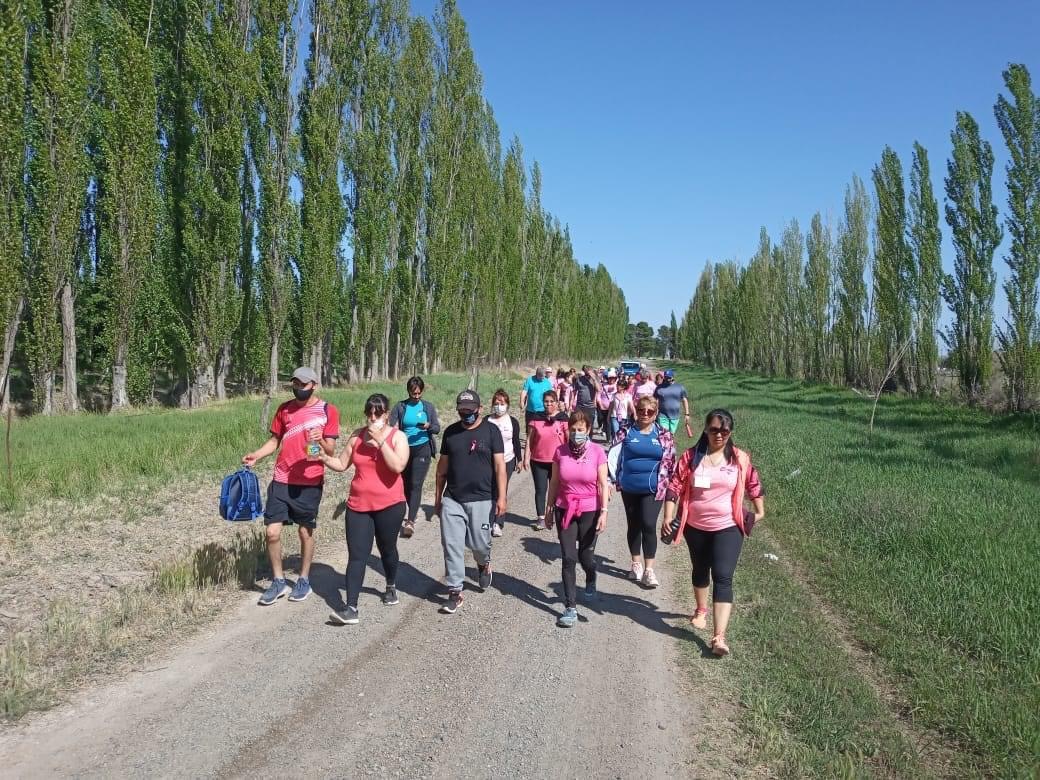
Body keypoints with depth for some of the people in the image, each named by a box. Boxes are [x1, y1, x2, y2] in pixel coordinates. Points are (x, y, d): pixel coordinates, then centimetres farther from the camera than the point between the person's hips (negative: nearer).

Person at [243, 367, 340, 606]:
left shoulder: (328, 411, -4)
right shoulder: (284, 409, 7)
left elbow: (330, 450, -4)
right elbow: (275, 439, 16)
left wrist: (321, 441, -26)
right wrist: (256, 455, -1)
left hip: (310, 483, -3)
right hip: (281, 481, 3)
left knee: (306, 532, 9)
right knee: (272, 532, -1)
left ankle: (304, 580, 26)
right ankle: (278, 581, 17)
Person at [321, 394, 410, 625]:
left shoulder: (397, 437, -7)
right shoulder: (357, 436, 3)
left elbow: (398, 466, -23)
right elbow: (342, 464, 8)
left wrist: (380, 440, -24)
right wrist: (324, 458, -10)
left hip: (389, 505, -2)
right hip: (358, 505, 2)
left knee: (387, 549, 16)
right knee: (356, 556, -5)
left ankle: (391, 586, 43)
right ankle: (351, 608, -7)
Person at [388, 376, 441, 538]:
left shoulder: (428, 407, 2)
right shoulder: (400, 407, 0)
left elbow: (437, 428, 4)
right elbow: (391, 427, -5)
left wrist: (428, 426, -17)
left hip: (422, 449, -2)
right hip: (404, 449, 2)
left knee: (416, 484, -12)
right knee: (406, 484, 12)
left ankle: (410, 521, -15)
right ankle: (414, 511, 35)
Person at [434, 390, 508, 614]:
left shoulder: (490, 430, -3)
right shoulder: (451, 431, 7)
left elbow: (499, 465, -5)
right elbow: (443, 466, 13)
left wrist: (501, 497, -11)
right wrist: (438, 496, 14)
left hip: (481, 499, -3)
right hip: (452, 500, 3)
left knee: (480, 543, 5)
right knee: (452, 545, 0)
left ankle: (484, 564, 40)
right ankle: (455, 591, 9)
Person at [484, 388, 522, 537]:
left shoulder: (513, 422, 1)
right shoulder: (486, 421, 1)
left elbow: (516, 442, 7)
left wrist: (519, 460, 8)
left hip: (507, 461, 0)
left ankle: (497, 523, 6)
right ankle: (489, 523, 1)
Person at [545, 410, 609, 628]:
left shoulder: (597, 452, -9)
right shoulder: (560, 452, -4)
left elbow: (603, 485, -6)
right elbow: (554, 483, 4)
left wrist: (604, 512, -11)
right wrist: (550, 510, 8)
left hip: (589, 511, -1)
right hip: (565, 510, 1)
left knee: (585, 556, 11)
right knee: (568, 558, -1)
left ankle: (591, 580, 47)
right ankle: (571, 608, 5)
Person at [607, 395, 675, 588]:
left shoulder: (664, 435, 0)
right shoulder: (626, 432, 0)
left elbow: (670, 462, 4)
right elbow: (613, 455, 0)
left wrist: (670, 487, 3)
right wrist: (611, 479, -5)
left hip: (653, 489, -2)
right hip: (629, 488, 2)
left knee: (648, 525, -12)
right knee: (633, 525, 13)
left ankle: (649, 570, -3)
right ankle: (636, 564, 29)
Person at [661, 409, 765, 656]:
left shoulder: (740, 458, -4)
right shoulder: (691, 456, -5)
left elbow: (754, 484, 11)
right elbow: (675, 486, -5)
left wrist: (760, 511, 12)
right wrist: (668, 517, -11)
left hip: (728, 527, -2)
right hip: (695, 527, 2)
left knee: (723, 577, -11)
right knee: (700, 570, 21)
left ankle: (719, 636, -14)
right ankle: (701, 610, 47)